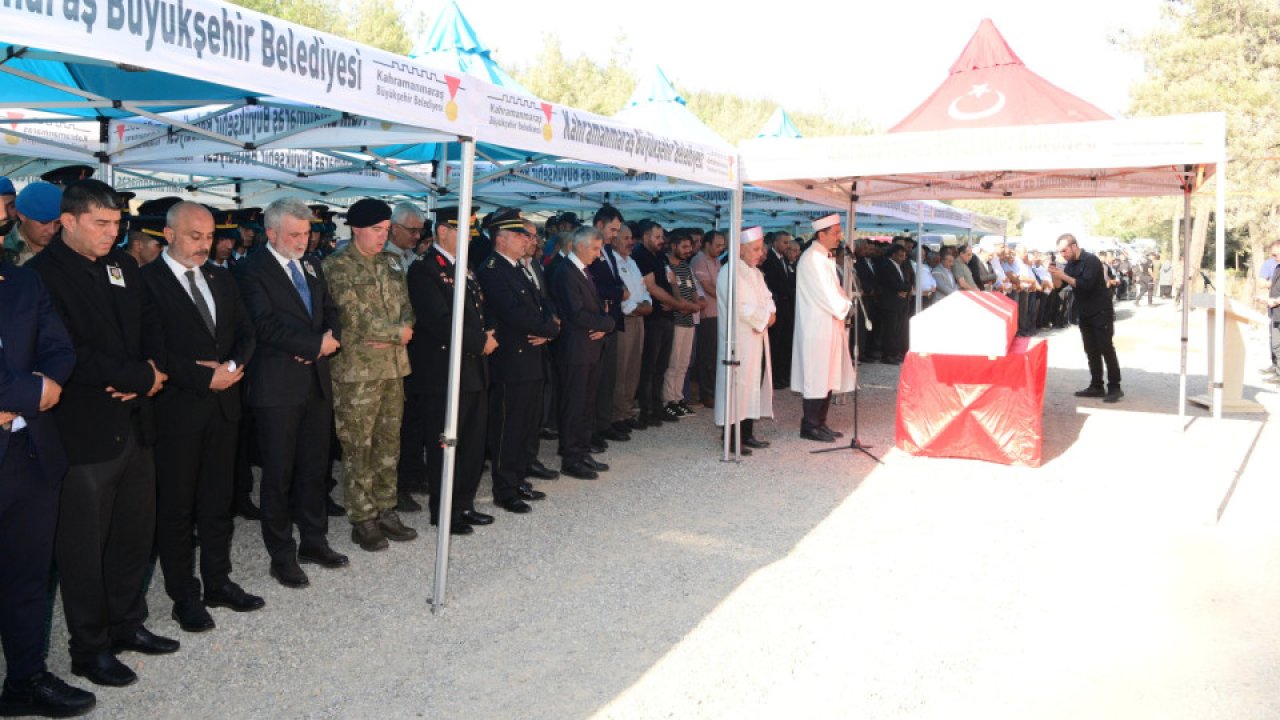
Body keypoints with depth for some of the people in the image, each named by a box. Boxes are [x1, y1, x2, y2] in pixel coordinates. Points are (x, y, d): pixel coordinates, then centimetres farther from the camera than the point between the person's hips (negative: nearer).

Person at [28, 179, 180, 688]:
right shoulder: (42, 274, -12)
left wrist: (143, 378, -7)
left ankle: (127, 624, 33)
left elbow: (150, 330, 12)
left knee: (135, 533, 16)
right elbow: (69, 354, -20)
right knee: (84, 545, 6)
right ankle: (88, 647, 21)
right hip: (84, 432, -7)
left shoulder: (122, 266, 11)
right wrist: (141, 377, -15)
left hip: (134, 424, 7)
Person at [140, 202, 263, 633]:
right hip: (176, 410, -6)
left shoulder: (221, 280, 11)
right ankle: (184, 596, 18)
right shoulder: (147, 282, -10)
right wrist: (206, 378, -17)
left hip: (223, 404, 6)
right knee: (176, 506, 7)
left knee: (218, 501, 14)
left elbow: (245, 332, 10)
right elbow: (154, 351, -17)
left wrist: (233, 365, -10)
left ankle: (218, 583, 27)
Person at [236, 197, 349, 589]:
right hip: (278, 386, -6)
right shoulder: (254, 269, -8)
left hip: (316, 383, 7)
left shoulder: (311, 267, 14)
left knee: (315, 468, 14)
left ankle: (314, 542, 27)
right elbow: (266, 325, -18)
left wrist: (329, 341, -9)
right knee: (279, 475, 3)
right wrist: (316, 343, -16)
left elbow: (330, 312, 13)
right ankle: (282, 557, 13)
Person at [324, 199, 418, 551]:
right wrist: (398, 333, -8)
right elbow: (354, 317, -16)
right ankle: (363, 520, 13)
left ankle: (386, 511, 24)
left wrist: (390, 334, -11)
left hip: (393, 366, 6)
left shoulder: (392, 261, 12)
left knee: (389, 444, 12)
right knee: (358, 449, 2)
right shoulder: (337, 265, -9)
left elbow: (406, 306, 9)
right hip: (357, 370, -6)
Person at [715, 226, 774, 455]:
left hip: (757, 340, 9)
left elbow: (767, 298, 17)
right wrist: (764, 317, -10)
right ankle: (732, 438, -2)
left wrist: (770, 313, -5)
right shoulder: (730, 273, -12)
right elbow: (739, 307, -20)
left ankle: (747, 434, 18)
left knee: (754, 384, 10)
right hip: (739, 340, -9)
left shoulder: (756, 273, 17)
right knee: (738, 386, -7)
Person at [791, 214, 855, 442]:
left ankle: (820, 423, 20)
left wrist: (845, 303, 0)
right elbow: (826, 295, -18)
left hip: (829, 326, 10)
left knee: (828, 377, 12)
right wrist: (846, 307, -6)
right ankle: (810, 426, 3)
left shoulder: (826, 258, 15)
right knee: (816, 377, -4)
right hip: (817, 327, -10)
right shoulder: (812, 259, -16)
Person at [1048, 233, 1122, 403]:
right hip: (1085, 314, 8)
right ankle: (1096, 386, 12)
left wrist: (1064, 275, -28)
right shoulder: (1071, 263, 8)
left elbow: (1086, 284, -27)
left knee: (1106, 349, -6)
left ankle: (1114, 388, -2)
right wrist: (1055, 274, -13)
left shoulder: (1091, 260, -17)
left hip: (1101, 312, -8)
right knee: (1091, 351, 8)